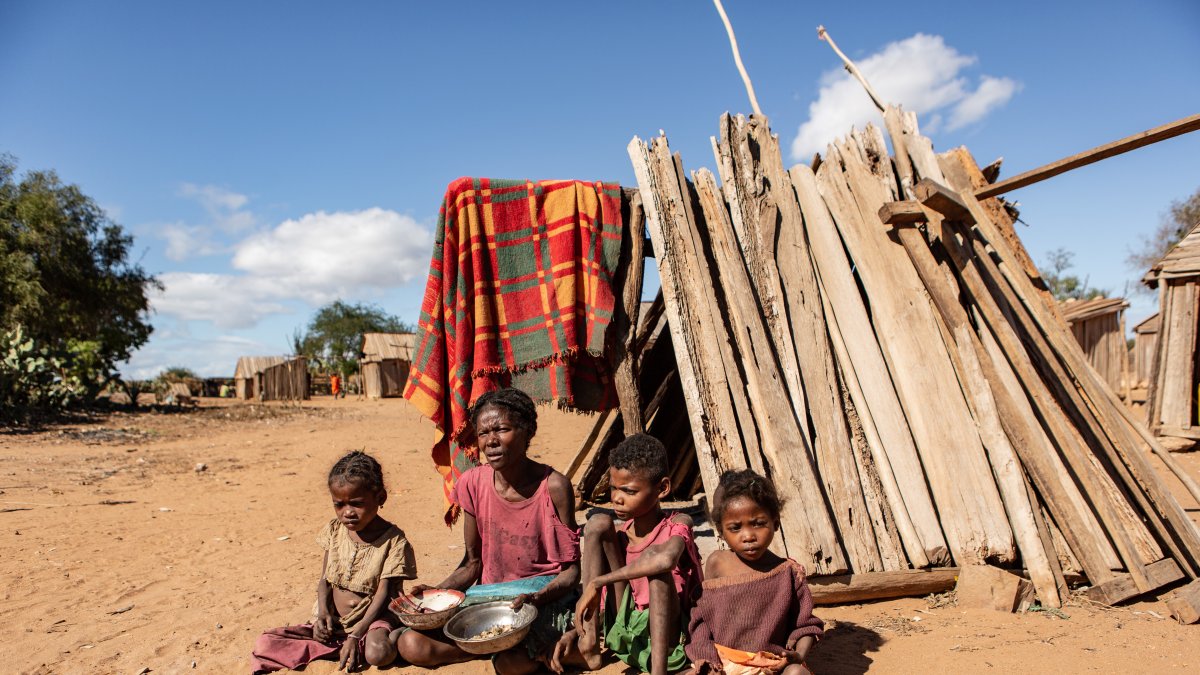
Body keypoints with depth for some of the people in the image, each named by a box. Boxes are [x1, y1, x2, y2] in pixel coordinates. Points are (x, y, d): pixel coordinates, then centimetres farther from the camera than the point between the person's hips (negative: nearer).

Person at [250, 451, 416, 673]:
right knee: (264, 644, -11)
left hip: (371, 619, -5)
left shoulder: (393, 540, -14)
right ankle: (341, 647, -12)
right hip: (332, 620, 5)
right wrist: (323, 611, -11)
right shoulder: (334, 531, 1)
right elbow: (325, 578, 8)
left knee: (379, 653, -37)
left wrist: (356, 635, -22)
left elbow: (383, 593, -15)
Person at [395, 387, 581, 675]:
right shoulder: (473, 484, -4)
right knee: (411, 645, -14)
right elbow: (473, 562, 7)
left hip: (544, 597, -4)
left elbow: (571, 570, -10)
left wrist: (536, 598, -28)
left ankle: (546, 644, -1)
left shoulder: (553, 486, -16)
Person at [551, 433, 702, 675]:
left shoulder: (678, 525, -12)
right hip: (623, 632, 5)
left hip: (663, 636, -5)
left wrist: (596, 583, -31)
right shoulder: (617, 534, 5)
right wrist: (578, 630, -11)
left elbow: (666, 558, -38)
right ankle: (590, 643, -14)